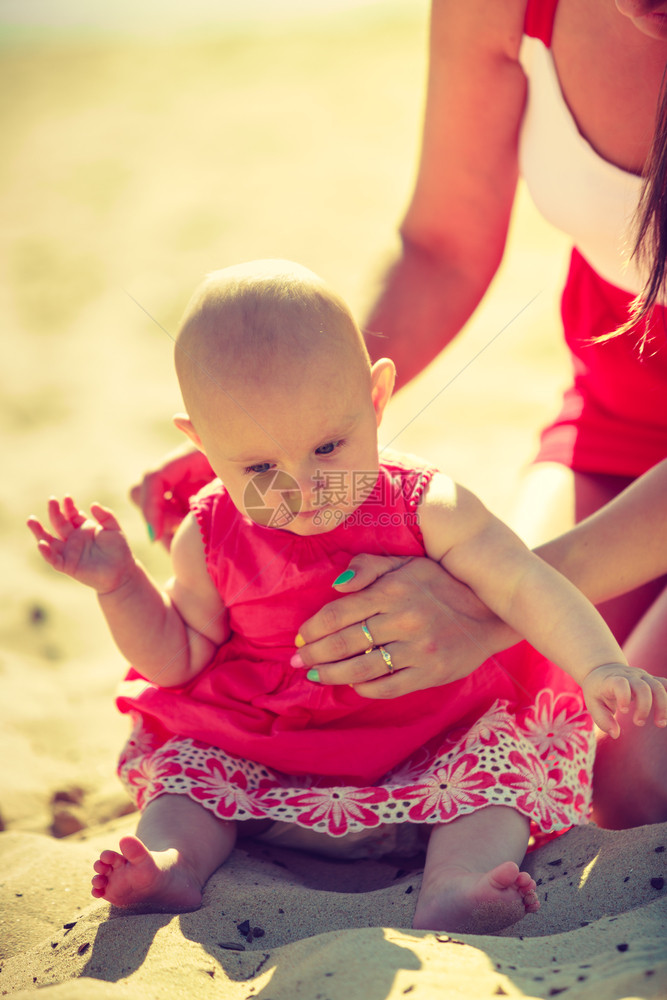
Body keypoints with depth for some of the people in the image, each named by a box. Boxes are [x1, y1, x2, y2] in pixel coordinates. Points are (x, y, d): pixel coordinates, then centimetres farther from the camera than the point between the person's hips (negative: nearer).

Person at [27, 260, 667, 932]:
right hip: (259, 754, 2)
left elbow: (526, 588, -15)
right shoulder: (211, 541, -4)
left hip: (434, 740, -2)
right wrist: (119, 585, -9)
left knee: (501, 755, -25)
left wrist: (600, 667, -31)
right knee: (187, 764, -15)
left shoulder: (426, 510, -12)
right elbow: (177, 656, 5)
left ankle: (452, 891, -41)